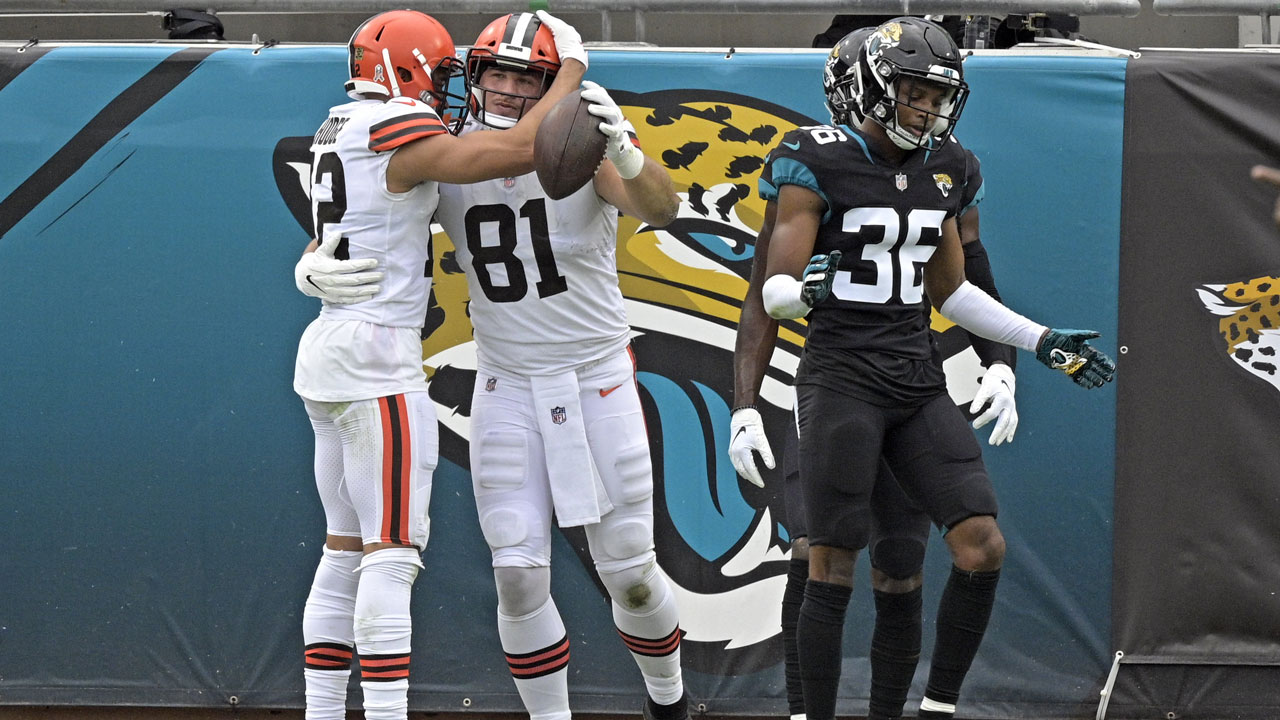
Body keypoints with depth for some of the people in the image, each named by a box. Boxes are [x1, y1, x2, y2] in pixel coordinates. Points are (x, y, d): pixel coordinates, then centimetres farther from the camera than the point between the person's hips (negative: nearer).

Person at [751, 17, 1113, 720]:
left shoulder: (939, 167, 10)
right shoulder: (819, 165, -9)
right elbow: (774, 292, -12)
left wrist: (1042, 342, 16)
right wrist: (805, 289, -35)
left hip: (916, 380, 6)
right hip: (840, 378, -6)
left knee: (982, 549, -4)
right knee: (832, 570, -7)